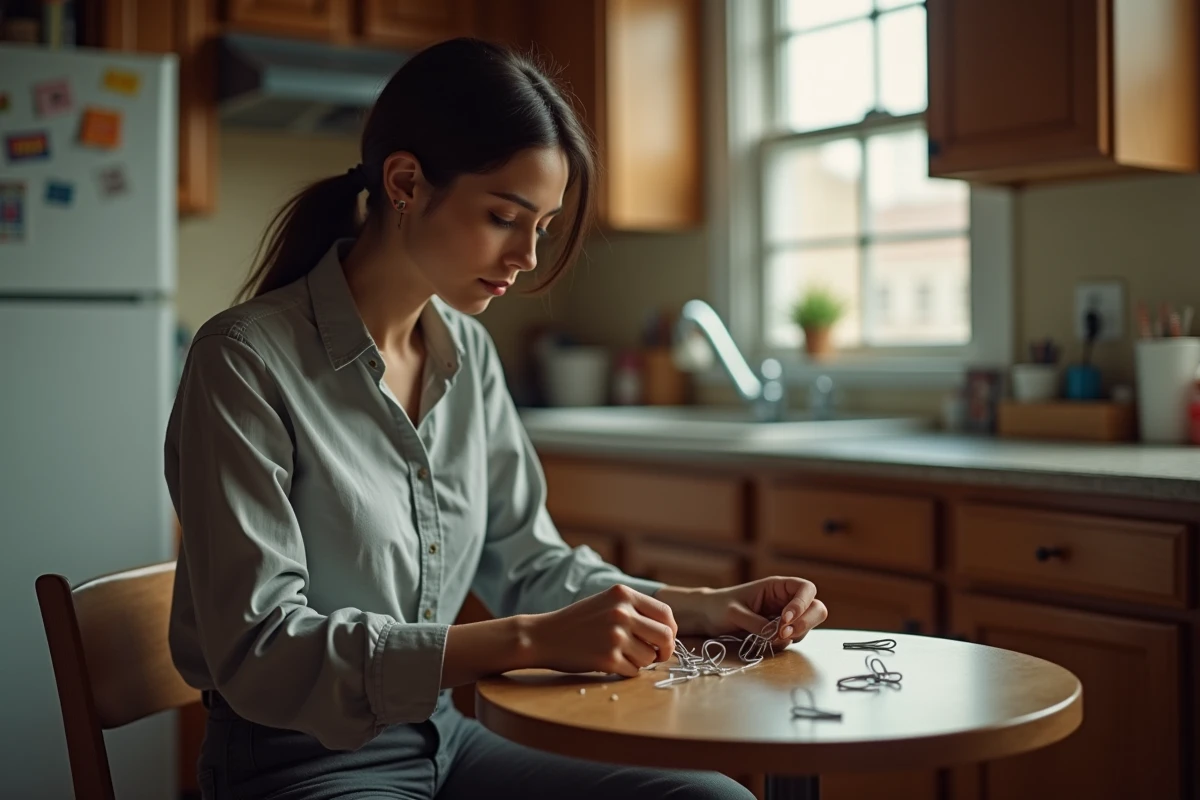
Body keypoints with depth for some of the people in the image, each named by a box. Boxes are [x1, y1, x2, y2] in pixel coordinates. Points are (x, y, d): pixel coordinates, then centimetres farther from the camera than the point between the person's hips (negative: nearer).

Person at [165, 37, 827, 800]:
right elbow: (262, 652, -21)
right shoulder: (246, 361, -17)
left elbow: (526, 561, 9)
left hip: (443, 737, 7)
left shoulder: (468, 352, 3)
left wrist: (706, 607, -5)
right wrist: (529, 641, -29)